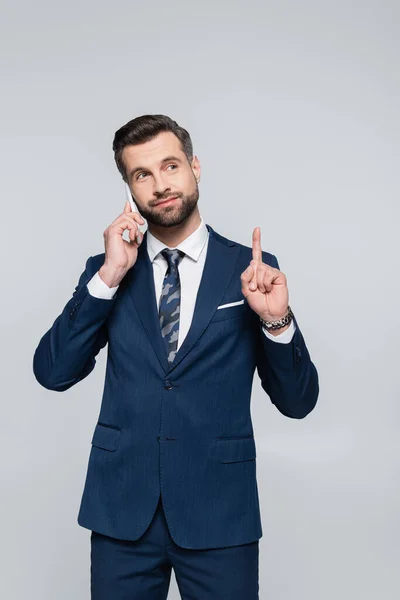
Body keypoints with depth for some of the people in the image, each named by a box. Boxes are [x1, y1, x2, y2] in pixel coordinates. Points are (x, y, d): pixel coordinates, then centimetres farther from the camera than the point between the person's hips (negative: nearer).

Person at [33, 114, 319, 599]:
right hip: (122, 509, 2)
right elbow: (52, 373, -7)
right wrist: (109, 277, -16)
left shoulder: (251, 269, -2)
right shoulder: (107, 269, 4)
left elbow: (297, 402, -1)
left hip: (219, 511, -1)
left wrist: (277, 320, -20)